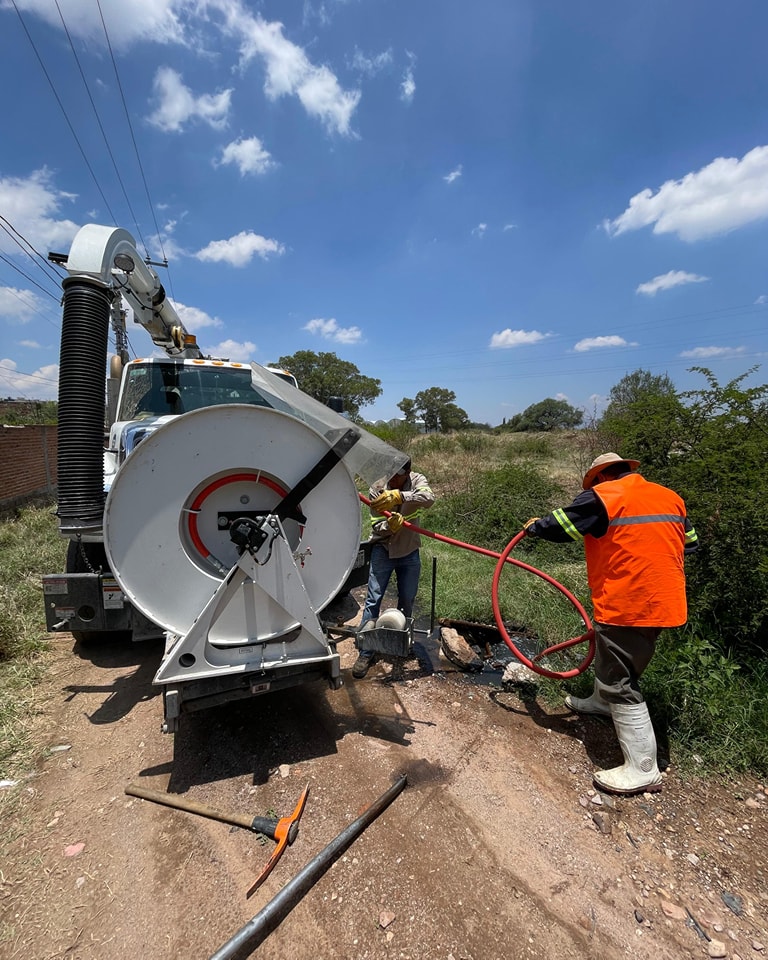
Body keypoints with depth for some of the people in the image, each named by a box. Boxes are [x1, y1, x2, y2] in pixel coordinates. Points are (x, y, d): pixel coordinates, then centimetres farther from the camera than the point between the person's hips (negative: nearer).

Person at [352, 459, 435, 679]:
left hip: (409, 552, 2)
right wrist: (390, 525, -39)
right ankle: (366, 652, 7)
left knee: (407, 601, 12)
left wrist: (399, 495, -50)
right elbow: (377, 526, -15)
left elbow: (428, 498, -35)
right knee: (373, 599, -4)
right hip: (383, 550, -1)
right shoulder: (377, 490, -14)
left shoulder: (417, 480, -12)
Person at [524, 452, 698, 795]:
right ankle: (602, 701, 51)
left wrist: (534, 525, 11)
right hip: (661, 601, 9)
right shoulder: (671, 497, 10)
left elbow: (559, 526, -9)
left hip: (627, 607, -9)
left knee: (620, 685, 3)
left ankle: (643, 770, 11)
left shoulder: (602, 497, -13)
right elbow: (689, 544, 18)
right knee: (613, 654, 29)